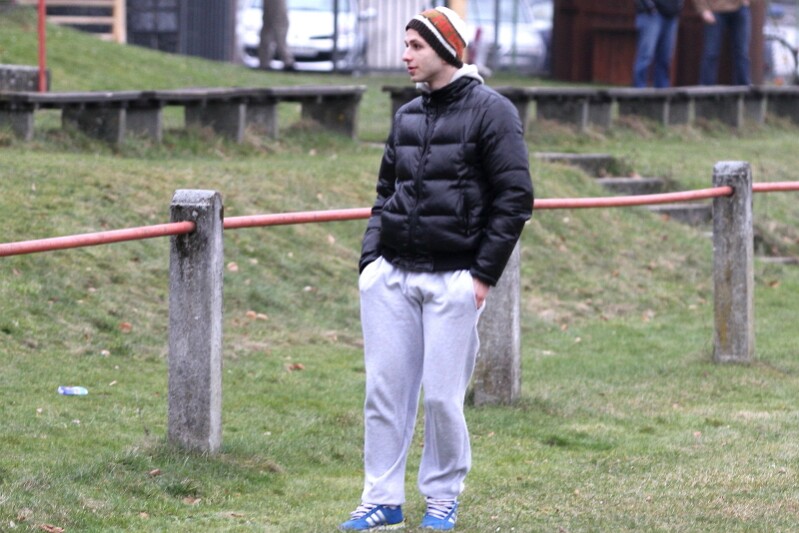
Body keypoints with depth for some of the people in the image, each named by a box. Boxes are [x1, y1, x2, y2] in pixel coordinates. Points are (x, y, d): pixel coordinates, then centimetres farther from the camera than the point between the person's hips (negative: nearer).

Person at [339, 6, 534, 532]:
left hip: (453, 280, -6)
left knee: (442, 395, -1)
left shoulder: (490, 111, -5)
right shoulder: (407, 116, 15)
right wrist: (371, 257, 9)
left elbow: (515, 197, -8)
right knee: (385, 391, 4)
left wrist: (484, 273, -11)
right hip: (392, 275, 6)